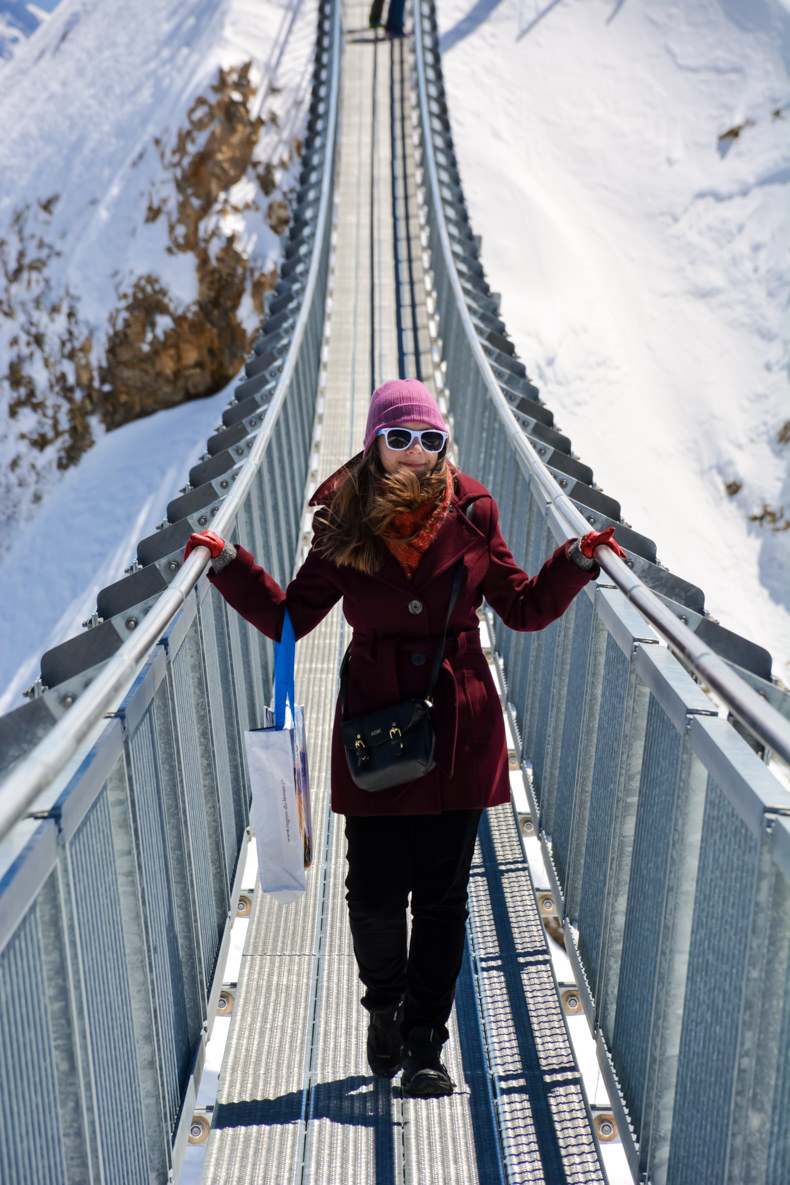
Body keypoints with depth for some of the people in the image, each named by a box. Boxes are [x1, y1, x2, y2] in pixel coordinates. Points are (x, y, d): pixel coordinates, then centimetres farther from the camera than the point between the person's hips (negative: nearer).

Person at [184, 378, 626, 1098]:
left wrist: (577, 562, -2)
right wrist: (229, 564, -4)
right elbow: (290, 618, 5)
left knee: (443, 896, 6)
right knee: (375, 897, 0)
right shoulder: (344, 525, -1)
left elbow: (524, 608, 10)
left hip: (460, 729, 1)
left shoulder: (471, 515, 1)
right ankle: (386, 1006, 31)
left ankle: (424, 1045, 21)